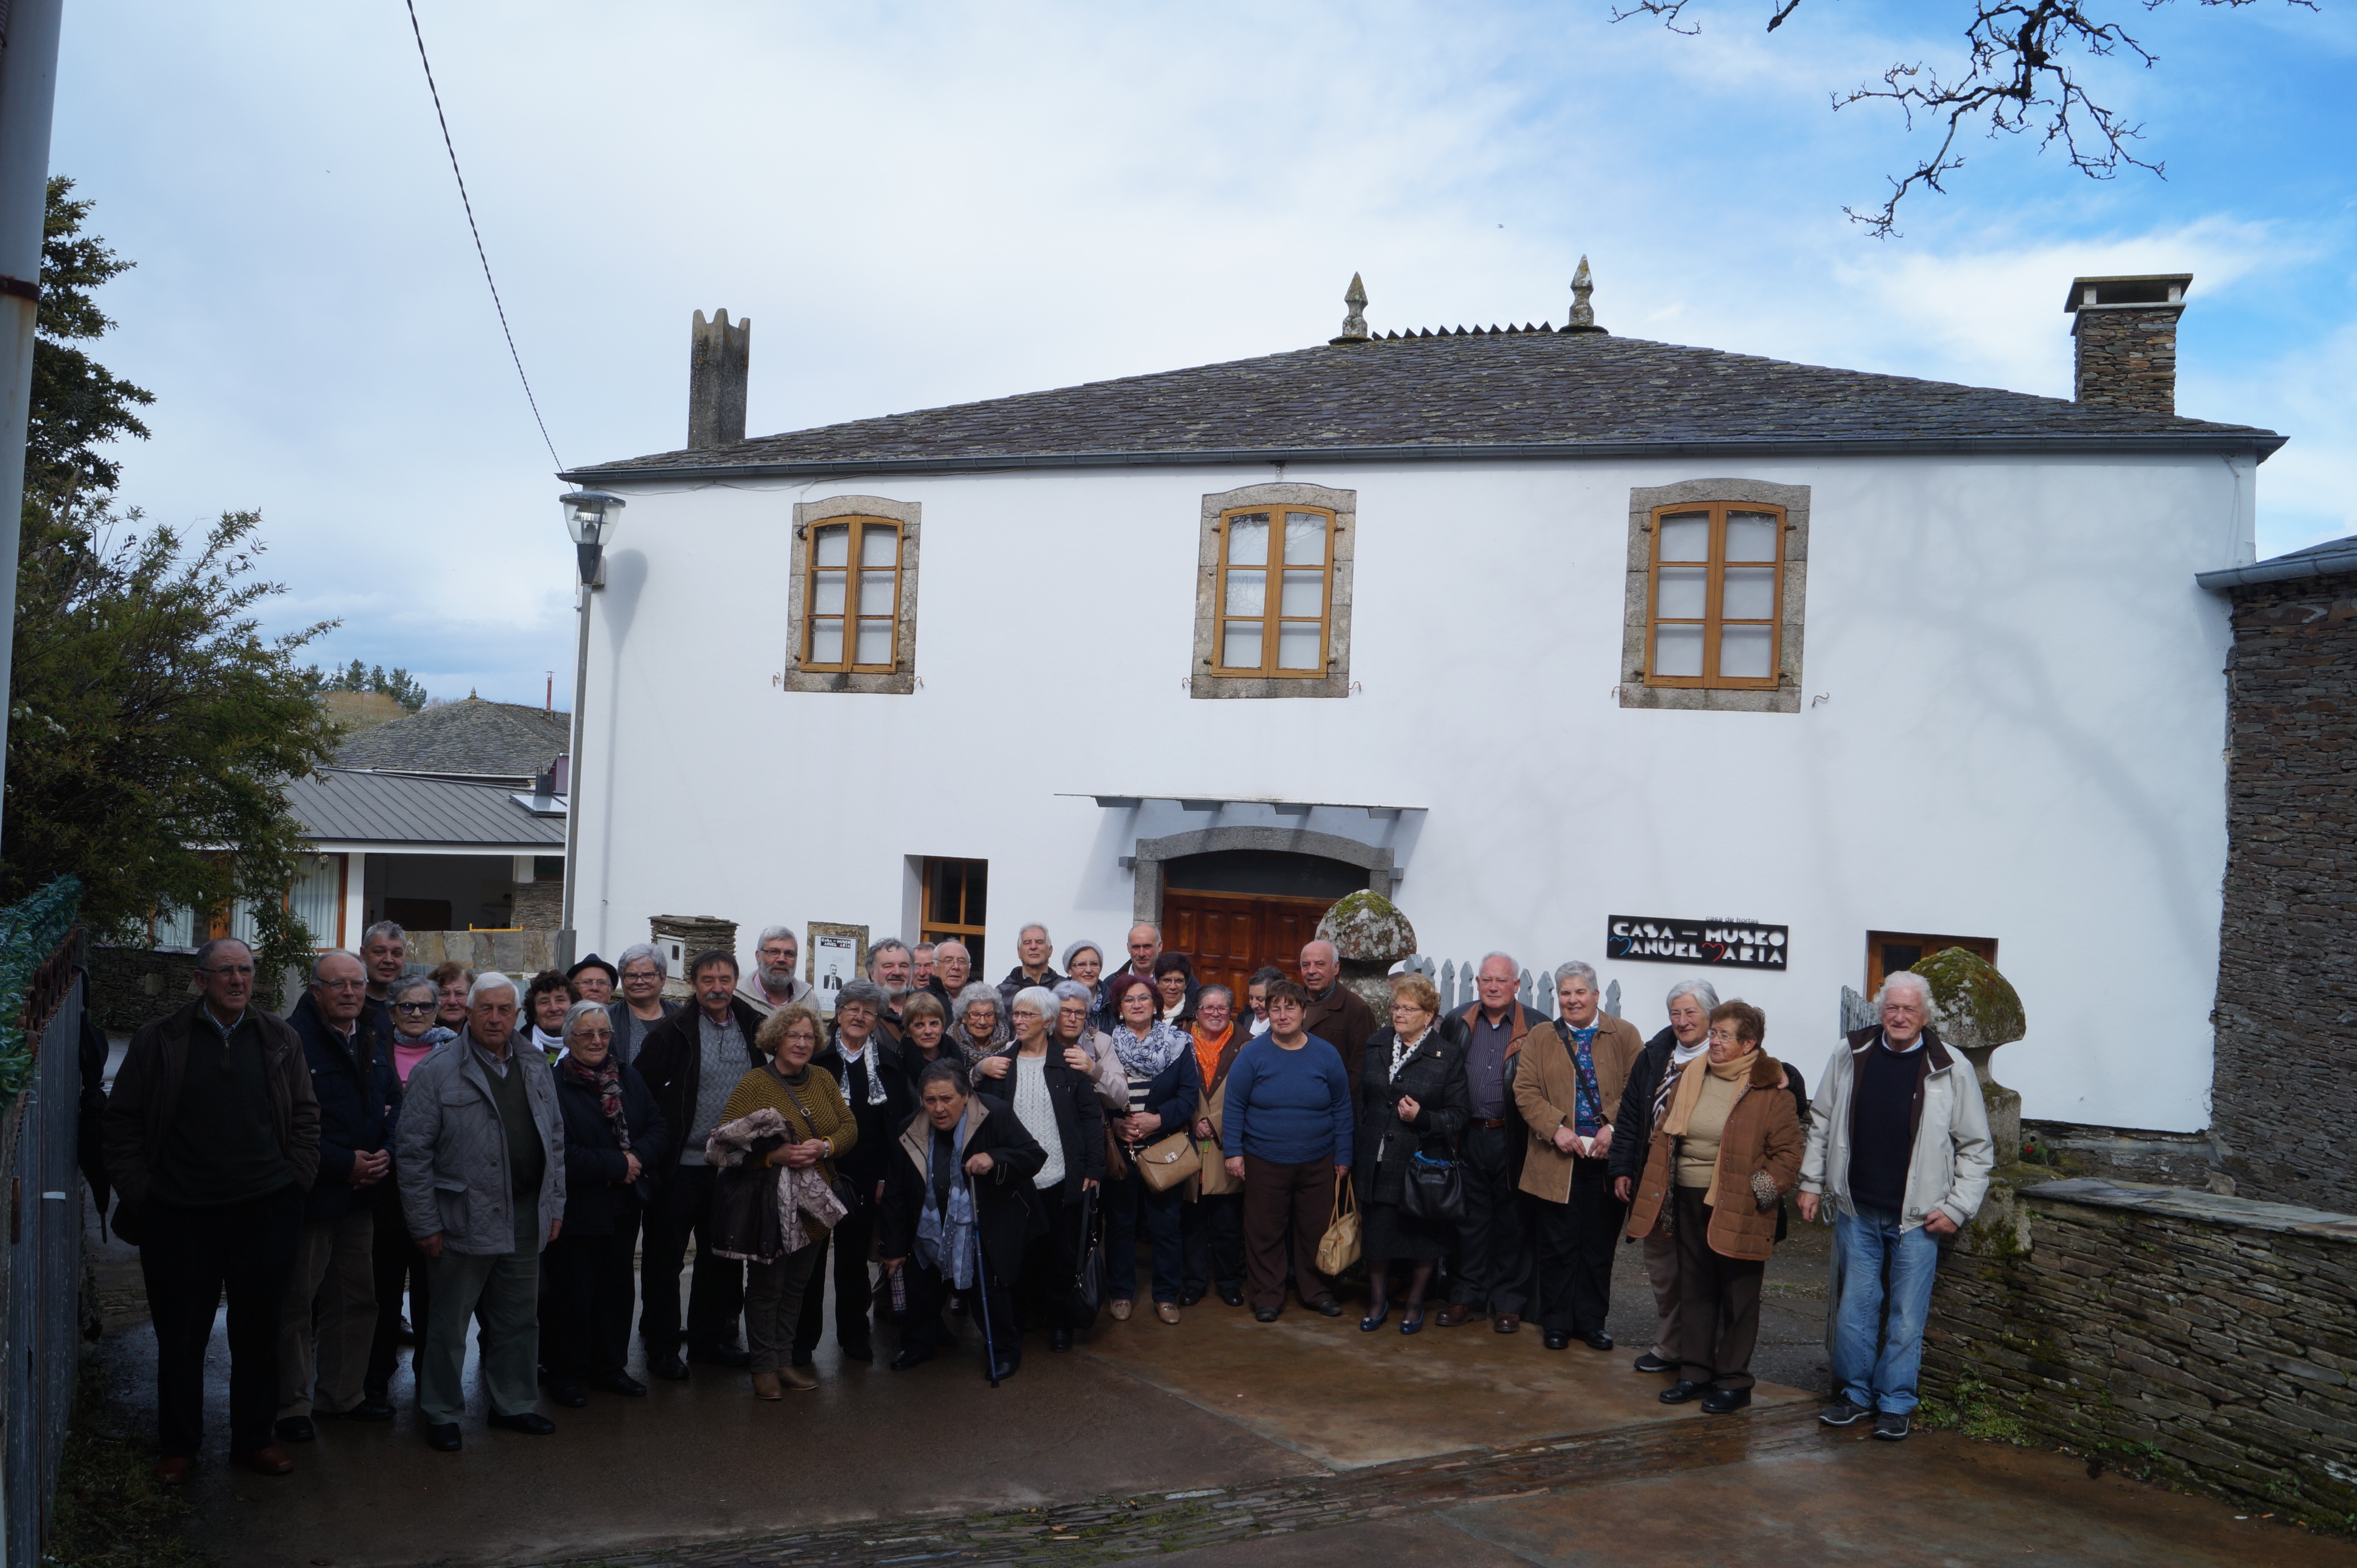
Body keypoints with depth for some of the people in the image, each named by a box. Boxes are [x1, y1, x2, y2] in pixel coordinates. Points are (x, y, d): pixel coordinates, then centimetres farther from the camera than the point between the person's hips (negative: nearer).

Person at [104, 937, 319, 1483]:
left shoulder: (280, 1040, 5)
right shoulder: (159, 1040, 0)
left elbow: (305, 1116, 10)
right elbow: (122, 1123, 3)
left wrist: (294, 1180, 2)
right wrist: (138, 1192, -2)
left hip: (263, 1213, 2)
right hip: (179, 1214, -1)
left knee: (258, 1334, 10)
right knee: (180, 1336, 9)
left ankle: (253, 1439, 24)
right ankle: (178, 1445, 26)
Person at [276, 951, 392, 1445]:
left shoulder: (370, 1043, 10)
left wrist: (384, 1155, -1)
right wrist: (343, 1165, -19)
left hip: (360, 1197, 8)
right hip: (310, 1195, -7)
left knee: (356, 1300, 15)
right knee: (296, 1304, 3)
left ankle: (342, 1394, 29)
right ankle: (291, 1406, 17)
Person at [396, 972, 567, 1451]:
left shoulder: (537, 1068, 10)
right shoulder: (437, 1072, -7)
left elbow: (555, 1141, 14)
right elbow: (414, 1153, -9)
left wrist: (555, 1206, 10)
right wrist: (426, 1225, -11)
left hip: (526, 1220, 5)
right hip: (465, 1220, -5)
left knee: (519, 1319, 14)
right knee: (449, 1322, 6)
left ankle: (514, 1404, 28)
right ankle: (442, 1413, 21)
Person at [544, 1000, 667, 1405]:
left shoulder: (629, 1077, 9)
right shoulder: (553, 1083, -12)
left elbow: (659, 1129, 7)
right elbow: (558, 1151, -20)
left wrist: (638, 1157, -13)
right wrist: (616, 1165, -17)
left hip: (623, 1207, 6)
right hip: (576, 1208, -6)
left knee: (618, 1288, 12)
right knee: (573, 1292, 4)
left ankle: (609, 1367, 27)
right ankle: (565, 1374, 21)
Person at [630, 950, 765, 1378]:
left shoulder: (753, 1028, 2)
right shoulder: (671, 1032, -10)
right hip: (680, 1166, -4)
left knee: (723, 1256, 14)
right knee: (664, 1258, 6)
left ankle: (711, 1338, 29)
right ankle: (661, 1347, 19)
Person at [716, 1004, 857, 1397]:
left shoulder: (823, 1080, 10)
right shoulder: (753, 1084, -7)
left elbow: (850, 1127, 8)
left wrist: (824, 1147, -13)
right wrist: (774, 1155, -25)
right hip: (770, 1201, -5)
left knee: (796, 1286, 12)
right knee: (766, 1287, 2)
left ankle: (785, 1360, 24)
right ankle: (764, 1367, 15)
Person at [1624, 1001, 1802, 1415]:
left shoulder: (1770, 1090, -9)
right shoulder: (1688, 1078, 7)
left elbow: (1787, 1153, -7)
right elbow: (1663, 1137, 13)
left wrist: (1765, 1190, -15)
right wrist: (1662, 1195, 10)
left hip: (1738, 1209, -6)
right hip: (1690, 1201, 6)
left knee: (1738, 1297, 5)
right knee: (1694, 1290, 13)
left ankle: (1734, 1381, 16)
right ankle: (1695, 1372, 23)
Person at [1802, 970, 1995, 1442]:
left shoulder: (1950, 1067, -5)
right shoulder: (1849, 1055, 2)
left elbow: (1977, 1148, 0)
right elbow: (1822, 1123, 12)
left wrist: (1957, 1208, -5)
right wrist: (1812, 1182, 8)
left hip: (1918, 1216, -2)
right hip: (1856, 1211, 2)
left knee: (1907, 1315, 4)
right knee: (1854, 1306, 8)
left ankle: (1895, 1403, 18)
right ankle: (1854, 1393, 23)